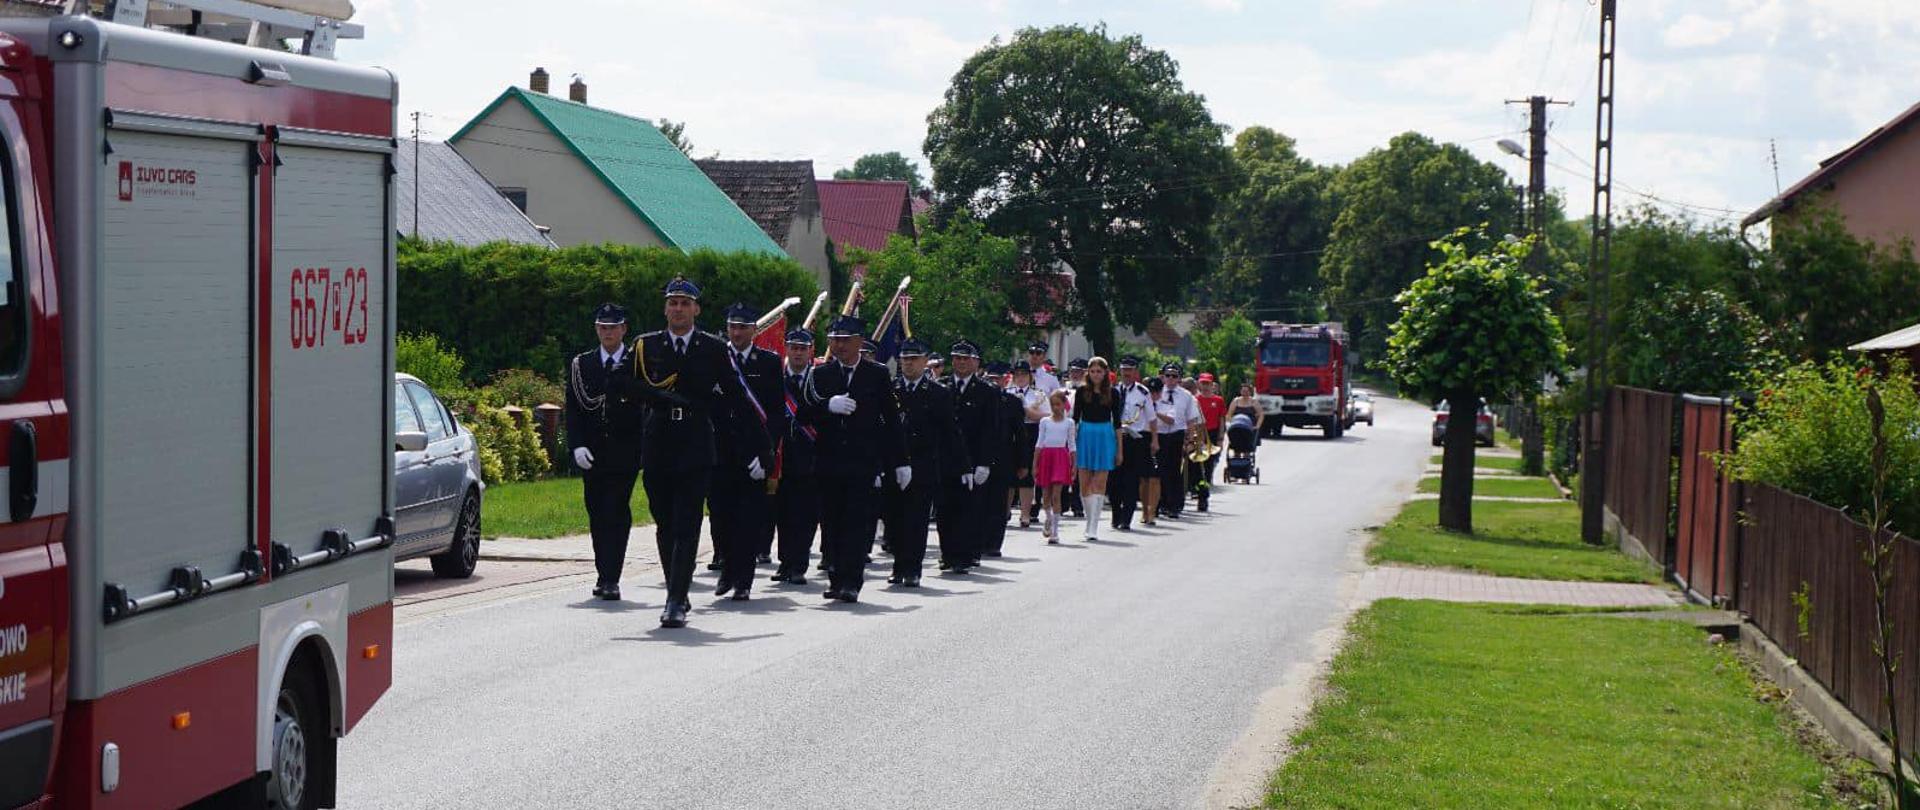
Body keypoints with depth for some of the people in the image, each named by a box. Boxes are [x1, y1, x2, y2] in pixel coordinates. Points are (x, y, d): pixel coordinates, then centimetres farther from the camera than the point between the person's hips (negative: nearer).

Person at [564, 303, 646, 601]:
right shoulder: (581, 364, 10)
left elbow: (647, 405, 2)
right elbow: (573, 409, 6)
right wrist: (577, 445, -6)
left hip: (625, 451, -3)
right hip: (592, 454, 3)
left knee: (617, 514, -10)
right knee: (597, 515, 6)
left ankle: (611, 579, -12)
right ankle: (604, 576, 16)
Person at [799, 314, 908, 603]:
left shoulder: (878, 374, 5)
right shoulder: (819, 375, 10)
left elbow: (892, 419, 7)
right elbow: (804, 414, 3)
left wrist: (900, 462, 4)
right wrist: (828, 406, -16)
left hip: (865, 464, -2)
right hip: (829, 463, 2)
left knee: (858, 523, -9)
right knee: (832, 525, 4)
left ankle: (851, 582, -10)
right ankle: (836, 578, 13)